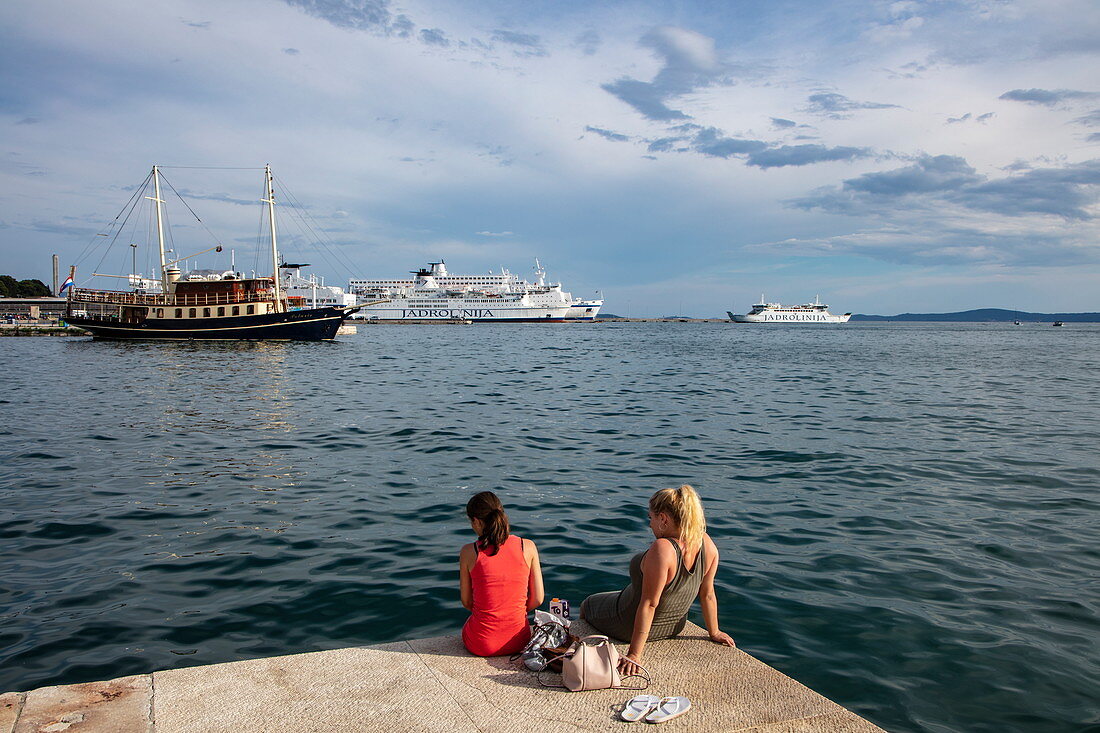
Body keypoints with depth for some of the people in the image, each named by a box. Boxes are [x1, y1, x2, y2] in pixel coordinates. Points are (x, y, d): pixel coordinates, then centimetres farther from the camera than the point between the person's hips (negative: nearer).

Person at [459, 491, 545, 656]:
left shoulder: (469, 552, -11)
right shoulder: (528, 547, -7)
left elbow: (466, 602, 0)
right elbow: (537, 599, -2)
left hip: (480, 644, -1)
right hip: (518, 642, 1)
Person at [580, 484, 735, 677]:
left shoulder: (662, 549, -38)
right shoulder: (706, 544, -17)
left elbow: (649, 604, -33)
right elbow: (707, 594, -6)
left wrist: (634, 655, -26)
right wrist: (714, 632, 10)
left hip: (630, 625, -6)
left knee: (586, 606, 25)